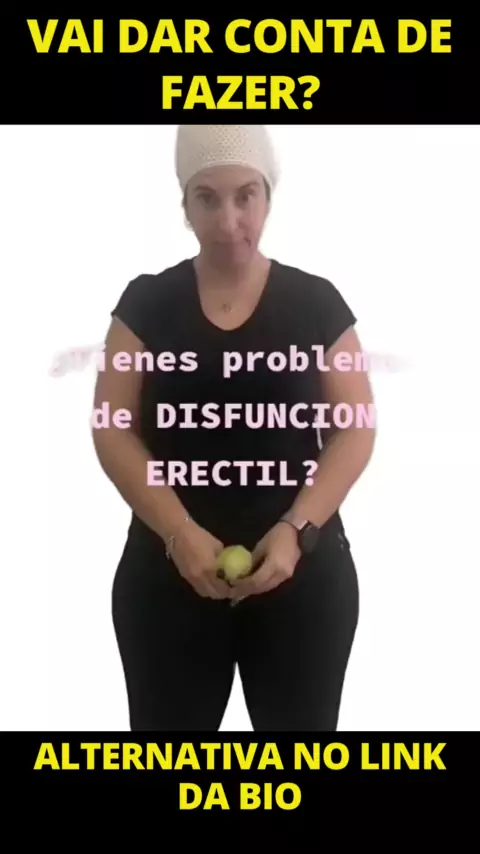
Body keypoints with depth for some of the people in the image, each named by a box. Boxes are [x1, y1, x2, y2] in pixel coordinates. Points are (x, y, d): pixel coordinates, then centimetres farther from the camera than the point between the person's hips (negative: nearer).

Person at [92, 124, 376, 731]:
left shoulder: (316, 302, 1)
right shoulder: (146, 303, 2)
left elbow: (356, 429, 0)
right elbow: (114, 431, -2)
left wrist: (298, 530, -15)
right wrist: (178, 532, -16)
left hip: (303, 571, 0)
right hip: (169, 572, 0)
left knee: (299, 725, 12)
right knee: (172, 724, 11)